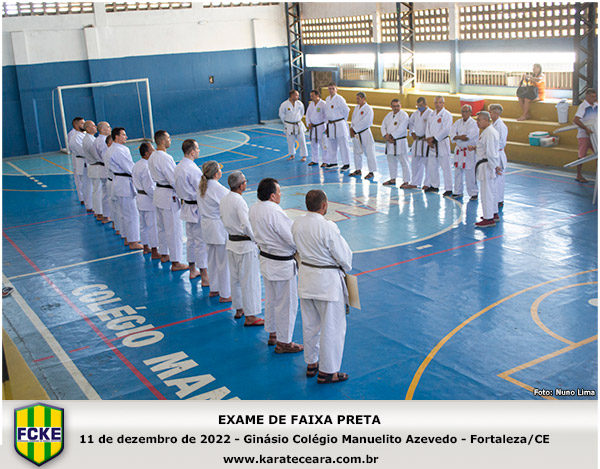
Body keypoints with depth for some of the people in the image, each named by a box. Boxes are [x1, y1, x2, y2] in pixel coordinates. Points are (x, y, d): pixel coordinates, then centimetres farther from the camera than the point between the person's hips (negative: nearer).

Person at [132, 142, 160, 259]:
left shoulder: (136, 165, 6)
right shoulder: (146, 168, -23)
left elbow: (134, 180, 16)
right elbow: (149, 187, -23)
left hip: (140, 197, 10)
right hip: (149, 199, -10)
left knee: (143, 225, 19)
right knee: (152, 225, -2)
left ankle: (146, 247, 32)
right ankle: (154, 251, 4)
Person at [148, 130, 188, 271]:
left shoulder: (152, 156, 6)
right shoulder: (165, 158, -23)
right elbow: (174, 179, -21)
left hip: (158, 192, 10)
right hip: (169, 195, -10)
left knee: (161, 227, 21)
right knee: (174, 230, -3)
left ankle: (164, 255, 35)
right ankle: (175, 262, 2)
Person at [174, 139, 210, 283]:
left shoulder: (179, 167, 6)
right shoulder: (192, 169, -24)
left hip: (187, 207, 10)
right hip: (197, 209, -10)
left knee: (191, 239, 20)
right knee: (201, 242, -3)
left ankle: (192, 271, 33)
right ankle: (205, 277, 4)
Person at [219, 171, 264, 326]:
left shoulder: (223, 200, 4)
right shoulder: (239, 201, -22)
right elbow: (247, 225, -24)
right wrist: (256, 239, -10)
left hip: (231, 242, 9)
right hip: (245, 245, -9)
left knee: (235, 278, 19)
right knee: (249, 280, 0)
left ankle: (239, 309, 33)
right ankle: (250, 316, 6)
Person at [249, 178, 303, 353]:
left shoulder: (254, 209, -1)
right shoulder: (275, 212, -28)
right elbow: (293, 238, -23)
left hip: (265, 259, 9)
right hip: (282, 264, -9)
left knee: (271, 299, 23)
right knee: (286, 302, 6)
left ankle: (272, 333, 39)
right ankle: (283, 342, 18)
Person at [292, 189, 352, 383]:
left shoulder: (297, 224, -3)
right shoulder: (328, 227, -23)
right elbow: (343, 256, -14)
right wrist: (346, 268, 6)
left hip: (306, 278, 7)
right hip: (327, 281, -7)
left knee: (310, 324, 20)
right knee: (332, 327, 7)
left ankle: (311, 363, 35)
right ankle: (327, 371, 16)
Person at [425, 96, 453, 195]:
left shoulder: (447, 115, -10)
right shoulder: (432, 114, 14)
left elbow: (445, 130, -17)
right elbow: (428, 127, 11)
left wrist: (433, 138, -15)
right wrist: (429, 139, -5)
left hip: (442, 143, -8)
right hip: (432, 144, 8)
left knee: (446, 167, -6)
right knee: (431, 166, 13)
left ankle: (449, 189, 0)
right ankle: (434, 186, 28)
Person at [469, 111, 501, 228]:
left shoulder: (489, 133, -21)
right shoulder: (488, 131, 13)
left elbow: (491, 152, -23)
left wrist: (495, 167, -24)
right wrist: (475, 148, 10)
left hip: (487, 165, -11)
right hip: (488, 165, 11)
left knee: (486, 192, -6)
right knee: (491, 190, 19)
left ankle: (489, 219, -1)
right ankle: (494, 214, 31)